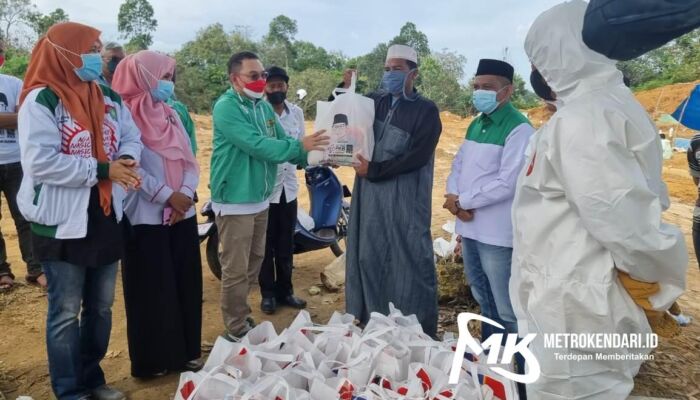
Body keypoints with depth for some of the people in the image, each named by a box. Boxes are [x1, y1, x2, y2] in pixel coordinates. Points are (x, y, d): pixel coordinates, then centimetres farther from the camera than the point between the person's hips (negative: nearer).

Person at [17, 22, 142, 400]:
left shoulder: (109, 98, 8)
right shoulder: (41, 101, -13)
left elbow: (132, 138, 8)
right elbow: (41, 162, -21)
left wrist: (124, 161, -14)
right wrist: (102, 170, -22)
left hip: (106, 217, 7)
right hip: (62, 223, -6)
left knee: (100, 306, 16)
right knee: (65, 312, 6)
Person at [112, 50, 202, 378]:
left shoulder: (170, 115, 13)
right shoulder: (125, 115, -7)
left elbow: (189, 160, 9)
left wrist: (186, 194, -7)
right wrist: (167, 195, -16)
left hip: (183, 214, 6)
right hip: (146, 217, -6)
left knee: (186, 283, 10)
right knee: (152, 289, 3)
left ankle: (186, 351, 24)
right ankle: (153, 360, 19)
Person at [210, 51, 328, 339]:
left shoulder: (264, 106, 10)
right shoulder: (226, 107, -15)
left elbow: (280, 142, 10)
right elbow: (256, 145, -25)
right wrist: (299, 146, -26)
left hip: (260, 199, 9)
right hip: (235, 201, -8)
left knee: (253, 264, 19)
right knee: (236, 270, 1)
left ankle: (242, 317, 35)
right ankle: (236, 329, 15)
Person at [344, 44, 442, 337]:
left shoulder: (426, 111, -3)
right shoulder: (374, 101, 10)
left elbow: (417, 157, -13)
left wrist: (374, 170, -14)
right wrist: (345, 90, 0)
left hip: (406, 199, -5)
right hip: (370, 196, 5)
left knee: (409, 261, 0)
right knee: (369, 257, 10)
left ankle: (419, 332, 13)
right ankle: (373, 322, 25)